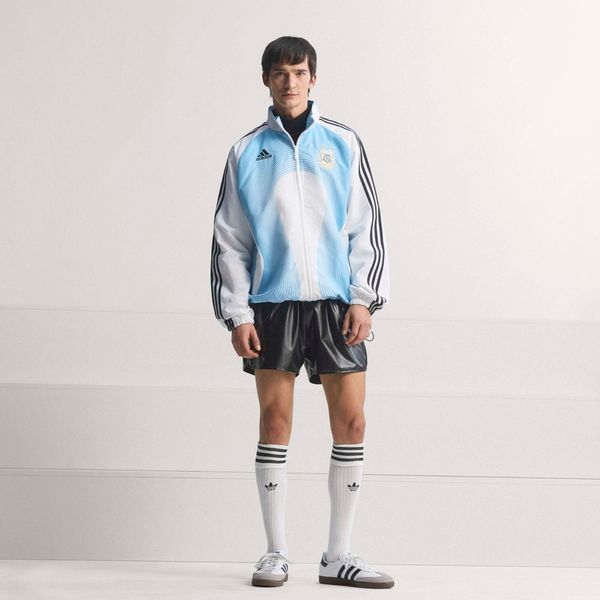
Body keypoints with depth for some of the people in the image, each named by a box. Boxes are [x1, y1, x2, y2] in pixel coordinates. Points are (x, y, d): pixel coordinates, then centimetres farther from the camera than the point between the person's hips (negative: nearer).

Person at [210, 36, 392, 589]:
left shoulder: (343, 144, 8)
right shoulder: (247, 153, 7)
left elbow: (367, 227, 6)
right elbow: (229, 239, 6)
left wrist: (363, 299, -3)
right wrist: (237, 314, -1)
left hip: (336, 302, 1)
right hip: (272, 303, 0)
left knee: (351, 422, -2)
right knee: (275, 422, 1)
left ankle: (340, 554, 7)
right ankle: (276, 553, 11)